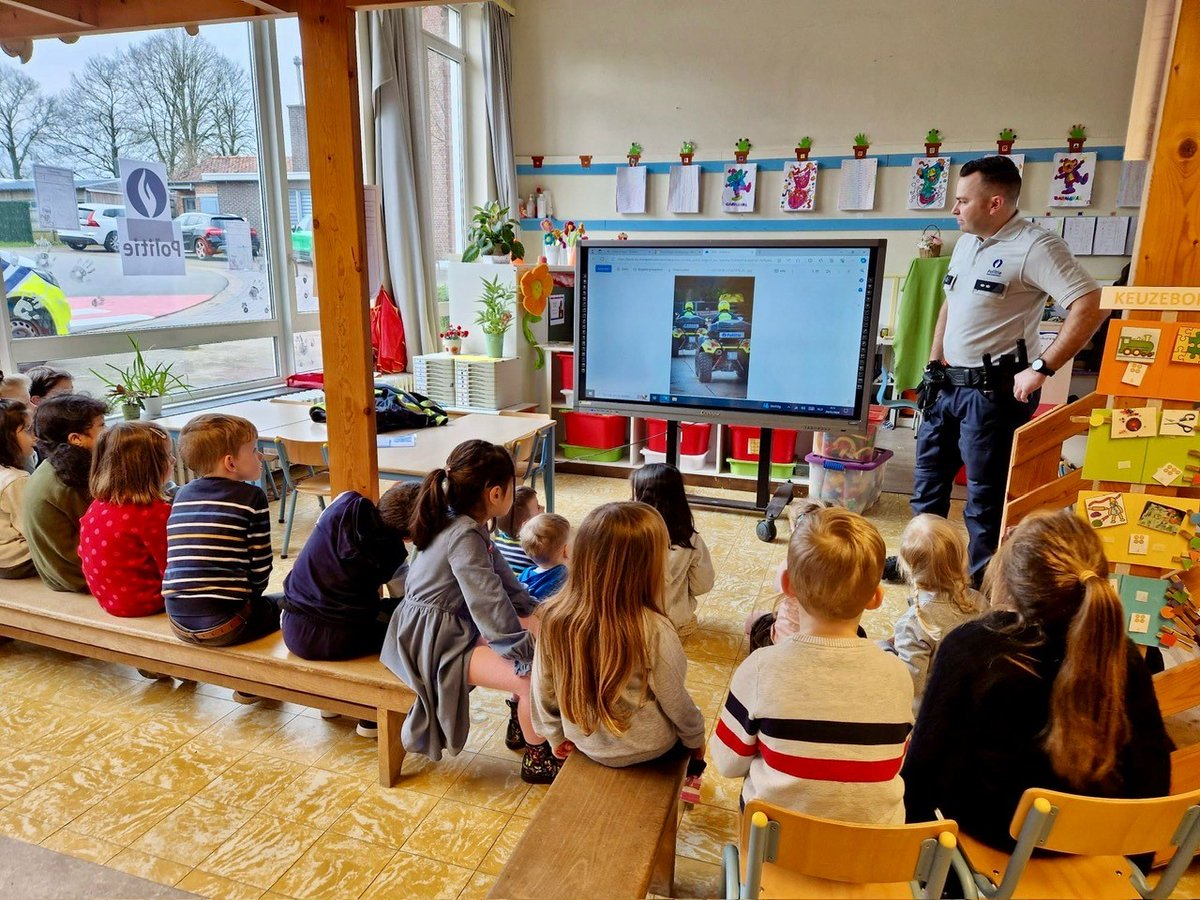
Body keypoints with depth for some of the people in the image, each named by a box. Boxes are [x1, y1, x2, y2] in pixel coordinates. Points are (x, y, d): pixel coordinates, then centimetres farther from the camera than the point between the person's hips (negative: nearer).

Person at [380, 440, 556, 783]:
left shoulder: (468, 525, 4)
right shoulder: (464, 537, -26)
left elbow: (502, 575, 12)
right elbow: (489, 604, -30)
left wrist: (529, 614, 6)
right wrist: (528, 651, -25)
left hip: (454, 626, 11)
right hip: (434, 642, -10)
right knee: (535, 677, -19)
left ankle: (521, 725, 27)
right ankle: (537, 760, 4)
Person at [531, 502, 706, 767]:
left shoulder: (554, 617, -21)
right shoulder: (653, 630, -32)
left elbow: (543, 689, -8)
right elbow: (676, 702, -17)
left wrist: (556, 737, 10)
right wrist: (696, 738, 4)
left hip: (585, 741, 4)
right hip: (644, 747, -3)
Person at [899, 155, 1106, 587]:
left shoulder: (1035, 246, -15)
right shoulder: (966, 243, 12)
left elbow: (1090, 305, -22)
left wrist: (1041, 368, -22)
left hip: (992, 390, -8)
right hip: (947, 384, 9)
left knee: (985, 493, 2)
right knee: (928, 477, 16)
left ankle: (981, 583, 18)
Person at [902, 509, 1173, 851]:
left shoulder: (969, 648, -28)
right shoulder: (1123, 657, -17)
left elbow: (927, 762, -22)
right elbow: (1153, 777, -7)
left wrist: (912, 817, -4)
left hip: (991, 829, -4)